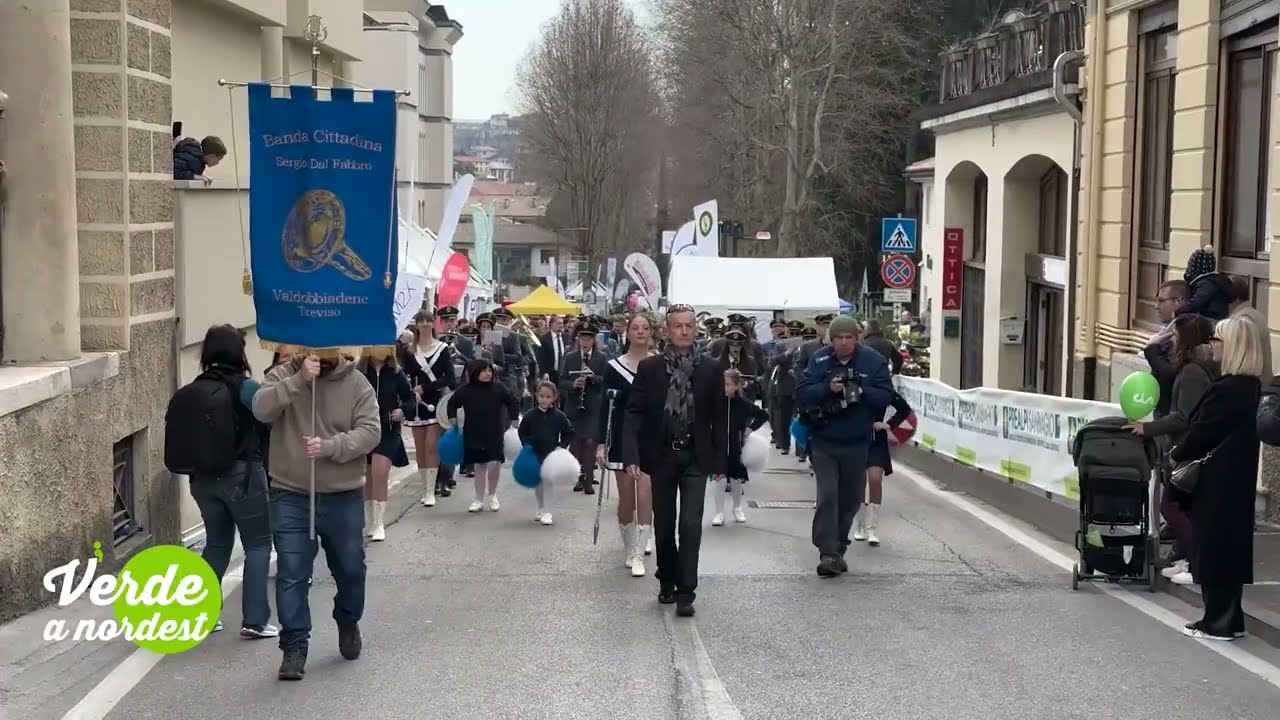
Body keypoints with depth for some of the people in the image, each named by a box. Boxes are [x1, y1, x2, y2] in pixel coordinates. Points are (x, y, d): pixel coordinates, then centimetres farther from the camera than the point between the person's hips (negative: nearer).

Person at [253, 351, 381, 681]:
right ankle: (294, 646, 6)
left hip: (344, 496, 1)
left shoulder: (357, 384, -1)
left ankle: (348, 623, 41)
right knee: (291, 574, -2)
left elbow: (370, 431, -11)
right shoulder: (284, 376, -1)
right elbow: (262, 409, -19)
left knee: (351, 569, 15)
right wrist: (300, 380, -29)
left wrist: (330, 447, -26)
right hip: (290, 496, -1)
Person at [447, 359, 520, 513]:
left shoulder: (499, 388, -6)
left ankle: (492, 495, 16)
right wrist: (453, 419, 3)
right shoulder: (465, 391, -6)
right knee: (479, 466, 8)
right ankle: (479, 500, 19)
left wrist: (514, 419, 4)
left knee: (494, 464, -9)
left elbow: (512, 402, 6)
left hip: (494, 435, -1)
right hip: (473, 435, 1)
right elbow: (452, 403, 9)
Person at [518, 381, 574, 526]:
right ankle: (541, 509, 26)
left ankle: (546, 512, 2)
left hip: (551, 454, -2)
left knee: (548, 483, -3)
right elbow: (522, 432, 8)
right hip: (535, 455, 2)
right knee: (537, 484, 12)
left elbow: (569, 433, 3)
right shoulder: (530, 416, -3)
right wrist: (527, 445, -6)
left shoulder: (559, 416, -6)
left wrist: (562, 446, -8)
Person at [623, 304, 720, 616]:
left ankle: (685, 591, -5)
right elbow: (634, 413, -6)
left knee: (690, 524, -9)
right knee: (664, 524, 11)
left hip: (695, 458, -1)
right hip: (661, 456, 1)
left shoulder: (709, 370, 0)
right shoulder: (649, 368, -2)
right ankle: (667, 581, 29)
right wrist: (631, 455, -16)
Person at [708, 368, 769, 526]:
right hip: (718, 448, -1)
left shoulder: (743, 404, -7)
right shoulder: (716, 402, -10)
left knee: (736, 480, 14)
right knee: (720, 480, -6)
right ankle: (719, 513, 5)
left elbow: (764, 415, 3)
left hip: (735, 448, 2)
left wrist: (751, 428, -3)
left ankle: (738, 509, 35)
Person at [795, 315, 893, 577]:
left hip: (857, 444, 2)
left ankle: (838, 549, 26)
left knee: (850, 499, 11)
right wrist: (827, 388, -22)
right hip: (824, 441, -1)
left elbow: (886, 396, -7)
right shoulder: (819, 360, -1)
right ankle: (828, 553, -12)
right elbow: (802, 394, -6)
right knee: (827, 496, -12)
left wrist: (861, 392, -22)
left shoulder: (873, 361, -3)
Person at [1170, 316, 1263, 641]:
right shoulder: (1251, 387, 7)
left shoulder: (1226, 389, -22)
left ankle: (1218, 623, 6)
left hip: (1218, 483, -9)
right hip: (1239, 480, 9)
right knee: (1232, 546, 15)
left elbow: (1202, 432, -16)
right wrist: (1188, 452, 9)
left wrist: (1177, 454, 2)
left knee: (1214, 548, 0)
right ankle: (1230, 619, 23)